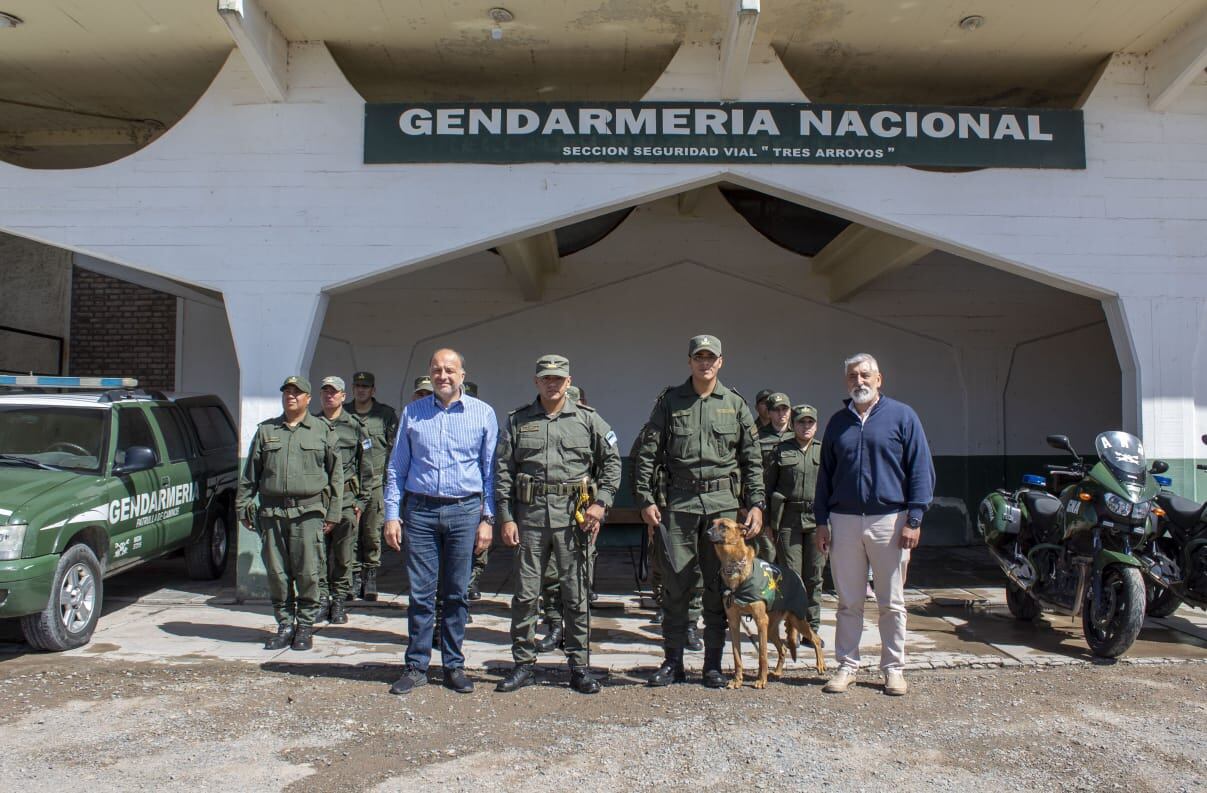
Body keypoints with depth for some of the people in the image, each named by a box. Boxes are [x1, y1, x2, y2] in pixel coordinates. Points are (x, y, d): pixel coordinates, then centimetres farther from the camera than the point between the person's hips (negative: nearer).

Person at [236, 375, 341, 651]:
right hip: (271, 512, 3)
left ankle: (305, 626, 10)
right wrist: (243, 506, 10)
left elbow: (336, 475, 7)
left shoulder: (323, 431, 8)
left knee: (307, 573, -3)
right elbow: (250, 473, 17)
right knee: (276, 573, 5)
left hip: (308, 512, -2)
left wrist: (333, 512, 3)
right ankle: (285, 625, 17)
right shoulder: (265, 431, 15)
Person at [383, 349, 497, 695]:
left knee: (456, 594, 7)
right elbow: (396, 468, 11)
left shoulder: (483, 413, 4)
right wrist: (392, 515, 3)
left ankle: (454, 666, 18)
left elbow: (491, 470, 6)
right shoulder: (412, 413, 8)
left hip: (464, 511, -1)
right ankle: (416, 666, 15)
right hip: (420, 511, 1)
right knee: (420, 593, 3)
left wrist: (487, 518, 0)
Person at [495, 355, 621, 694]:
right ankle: (524, 664, 20)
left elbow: (612, 460, 8)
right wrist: (506, 517, 0)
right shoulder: (517, 420, 7)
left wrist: (601, 502, -2)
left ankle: (579, 666, 16)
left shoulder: (587, 419, 5)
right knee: (525, 593, 6)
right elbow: (502, 471, 6)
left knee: (576, 594, 5)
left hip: (574, 514, -1)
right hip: (530, 513, 1)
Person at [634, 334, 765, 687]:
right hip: (679, 502, -1)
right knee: (675, 583, 2)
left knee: (719, 585, 6)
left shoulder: (736, 404, 7)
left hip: (724, 503, 1)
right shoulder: (670, 400, 5)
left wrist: (756, 504, 0)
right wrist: (646, 499, -4)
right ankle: (673, 662, 15)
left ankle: (713, 663, 18)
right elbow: (648, 453, 3)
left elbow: (752, 460, 7)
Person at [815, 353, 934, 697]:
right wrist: (822, 521, 8)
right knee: (848, 602, 8)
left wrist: (914, 519, -8)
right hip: (844, 520, 3)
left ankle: (894, 669, 18)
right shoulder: (837, 422, 12)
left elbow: (921, 470, -2)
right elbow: (825, 475, 14)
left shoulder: (902, 416, 1)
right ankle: (847, 666, 17)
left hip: (889, 520, -3)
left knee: (892, 603, 6)